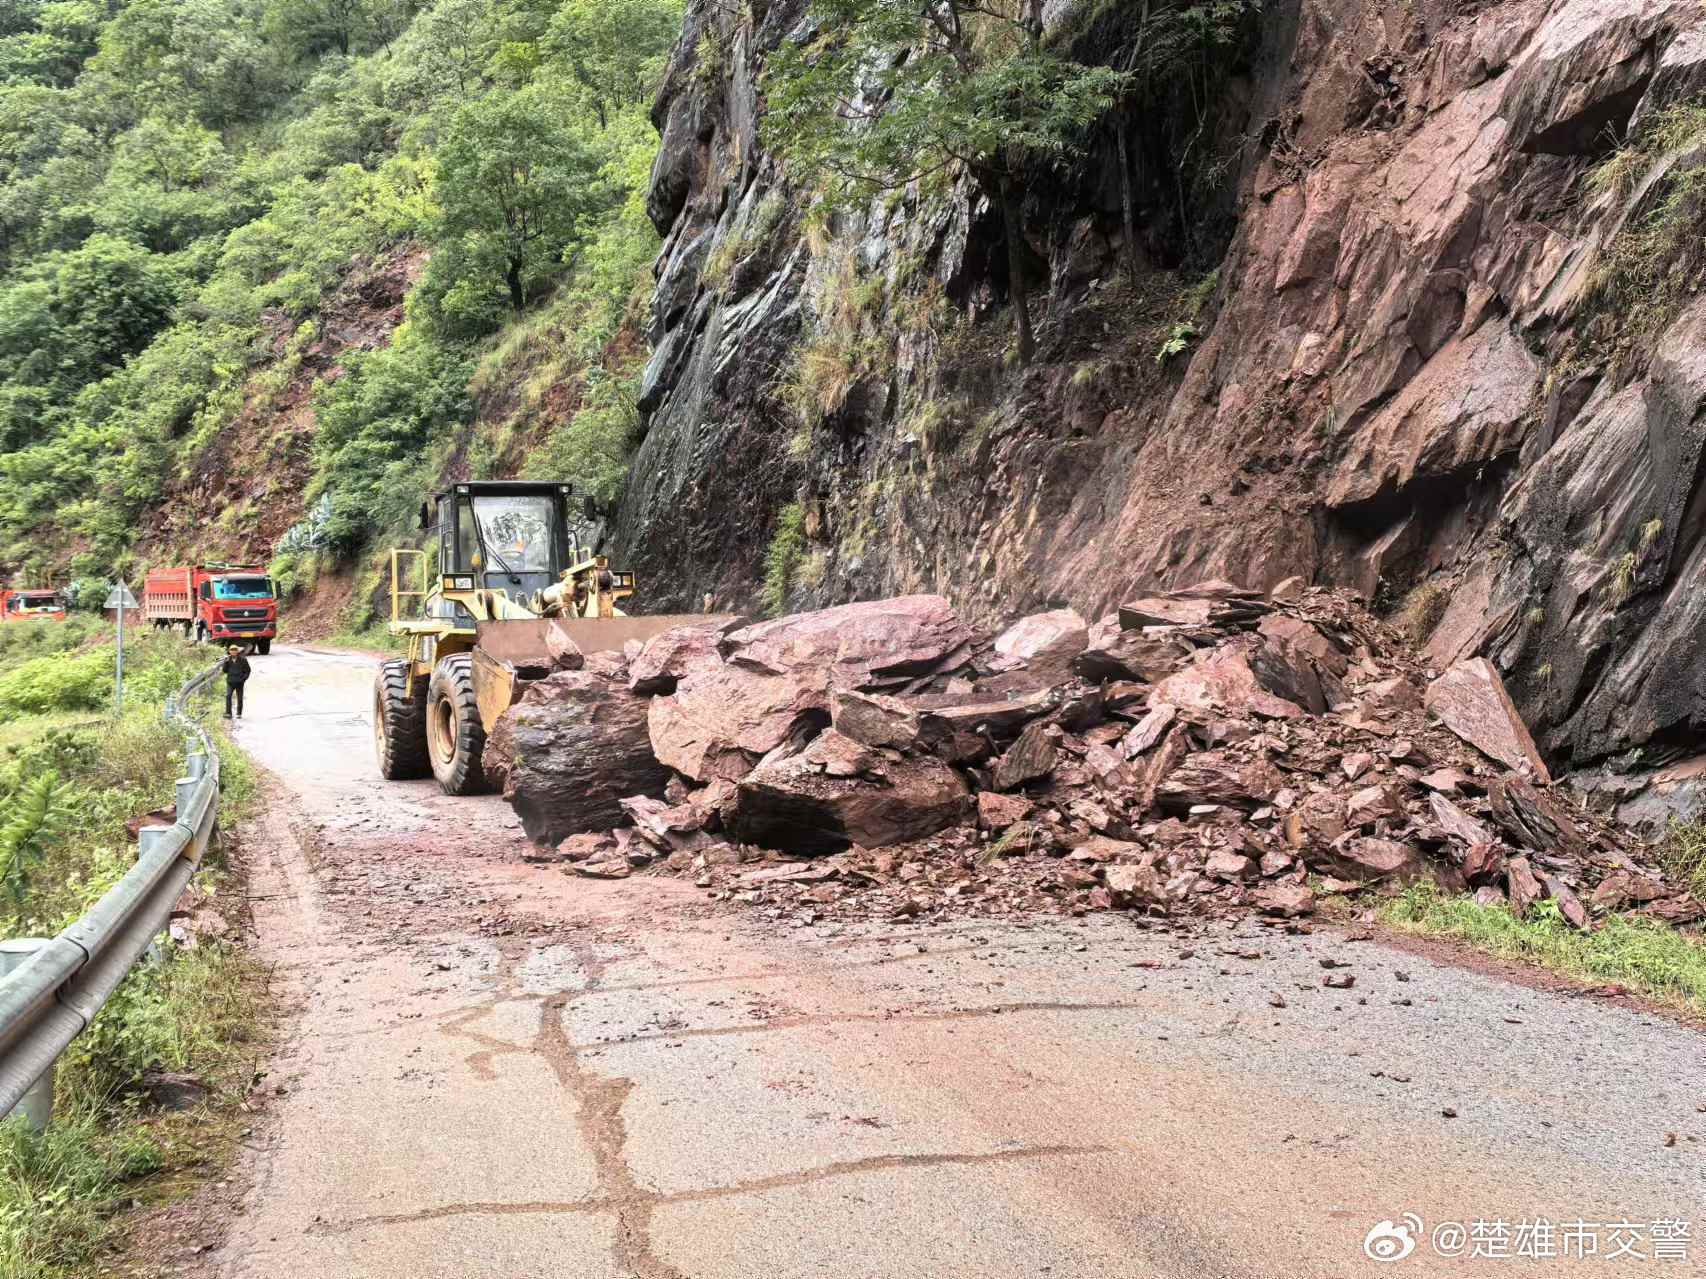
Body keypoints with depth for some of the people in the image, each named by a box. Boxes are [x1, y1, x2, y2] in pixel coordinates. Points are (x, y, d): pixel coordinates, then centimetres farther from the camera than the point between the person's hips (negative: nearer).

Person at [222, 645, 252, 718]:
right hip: (230, 682, 1)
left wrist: (244, 678, -8)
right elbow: (224, 670, 3)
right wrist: (226, 662, -12)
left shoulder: (243, 660, -1)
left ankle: (239, 714, 20)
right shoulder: (228, 659, 5)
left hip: (239, 682, -1)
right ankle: (228, 713, -20)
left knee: (240, 698, 7)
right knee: (228, 696, -17)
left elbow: (247, 670, 3)